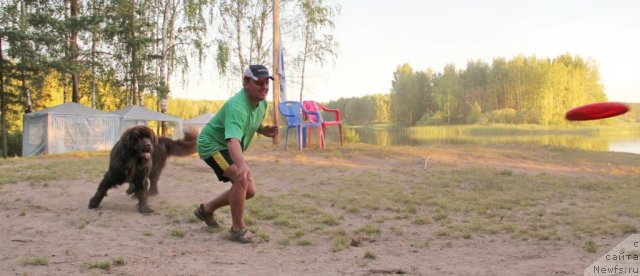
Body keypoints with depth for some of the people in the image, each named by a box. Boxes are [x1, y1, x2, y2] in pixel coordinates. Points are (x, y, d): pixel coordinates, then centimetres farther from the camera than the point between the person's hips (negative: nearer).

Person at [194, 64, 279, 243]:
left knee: (249, 191, 9)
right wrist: (242, 165, -68)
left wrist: (264, 131, -6)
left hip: (228, 149, 9)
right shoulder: (237, 106, -34)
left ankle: (206, 209, 28)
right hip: (212, 144, -9)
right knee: (241, 178, -31)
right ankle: (238, 229, -17)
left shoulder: (261, 102, -5)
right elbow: (233, 139, -50)